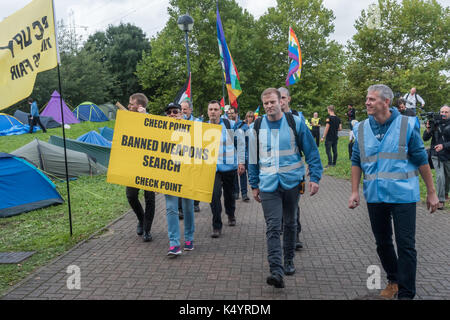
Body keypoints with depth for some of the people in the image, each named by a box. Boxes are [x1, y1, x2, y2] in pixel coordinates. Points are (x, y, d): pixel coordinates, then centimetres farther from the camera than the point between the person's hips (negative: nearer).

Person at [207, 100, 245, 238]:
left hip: (229, 166, 0)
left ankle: (231, 215, 45)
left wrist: (241, 162, -1)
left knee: (229, 193, 15)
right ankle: (216, 227, 1)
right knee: (214, 195, -11)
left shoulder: (230, 124, -3)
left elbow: (240, 142, 3)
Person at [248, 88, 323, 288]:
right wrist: (254, 185, 13)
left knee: (290, 224, 14)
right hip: (268, 184, 0)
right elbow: (253, 159, 12)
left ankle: (289, 261, 32)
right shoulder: (256, 127, 5)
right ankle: (276, 271, -10)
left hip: (292, 182, 0)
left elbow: (311, 151, 3)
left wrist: (315, 177, -2)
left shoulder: (295, 122, 0)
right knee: (273, 227, -9)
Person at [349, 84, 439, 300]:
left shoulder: (406, 125, -6)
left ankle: (406, 293, 10)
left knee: (406, 245, -2)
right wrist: (355, 191, 2)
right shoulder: (361, 129, 3)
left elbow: (421, 159, -1)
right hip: (374, 196, 4)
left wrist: (431, 192, 0)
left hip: (402, 194, -4)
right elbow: (356, 162, 8)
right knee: (382, 242, 16)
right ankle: (393, 280, 36)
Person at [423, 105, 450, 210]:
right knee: (440, 176, -12)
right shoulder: (435, 123, -1)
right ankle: (441, 200, -5)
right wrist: (428, 129, -20)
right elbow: (425, 138, -4)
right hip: (436, 155, -1)